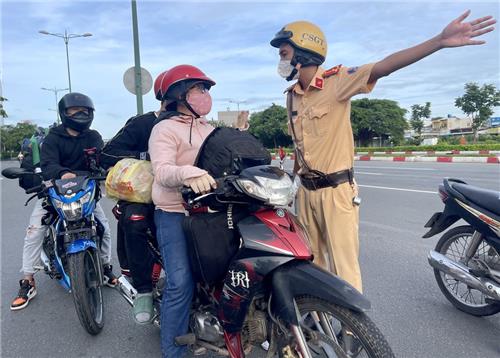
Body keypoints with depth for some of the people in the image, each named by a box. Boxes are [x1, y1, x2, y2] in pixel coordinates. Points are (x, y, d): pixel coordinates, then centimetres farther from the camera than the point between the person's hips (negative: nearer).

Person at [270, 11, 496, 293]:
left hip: (336, 190, -7)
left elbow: (382, 68, -24)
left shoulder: (336, 80, -11)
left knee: (344, 268, 1)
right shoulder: (292, 95, 9)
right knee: (310, 262, 18)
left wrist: (439, 41, -36)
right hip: (306, 192, 7)